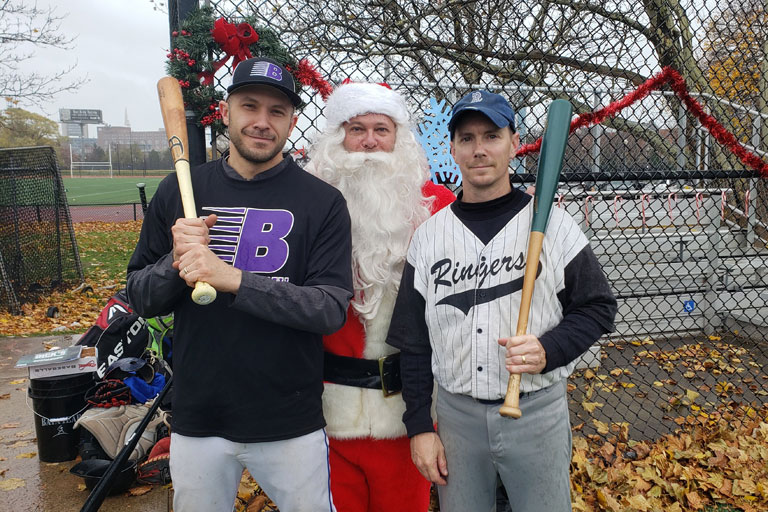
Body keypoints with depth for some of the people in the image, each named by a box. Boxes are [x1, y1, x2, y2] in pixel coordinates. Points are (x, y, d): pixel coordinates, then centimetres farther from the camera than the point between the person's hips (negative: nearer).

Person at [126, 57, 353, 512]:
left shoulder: (323, 202, -8)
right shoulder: (179, 191, 1)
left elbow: (331, 310, -15)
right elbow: (141, 299, 5)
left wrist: (234, 279, -26)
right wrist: (176, 264, -17)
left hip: (291, 423, -2)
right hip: (196, 418, 3)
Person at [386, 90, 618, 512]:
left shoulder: (553, 224, -4)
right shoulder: (428, 236, 1)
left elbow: (598, 307, 1)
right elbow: (413, 340, 4)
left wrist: (549, 350, -18)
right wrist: (419, 426, 3)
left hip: (538, 412, -1)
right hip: (455, 414, 2)